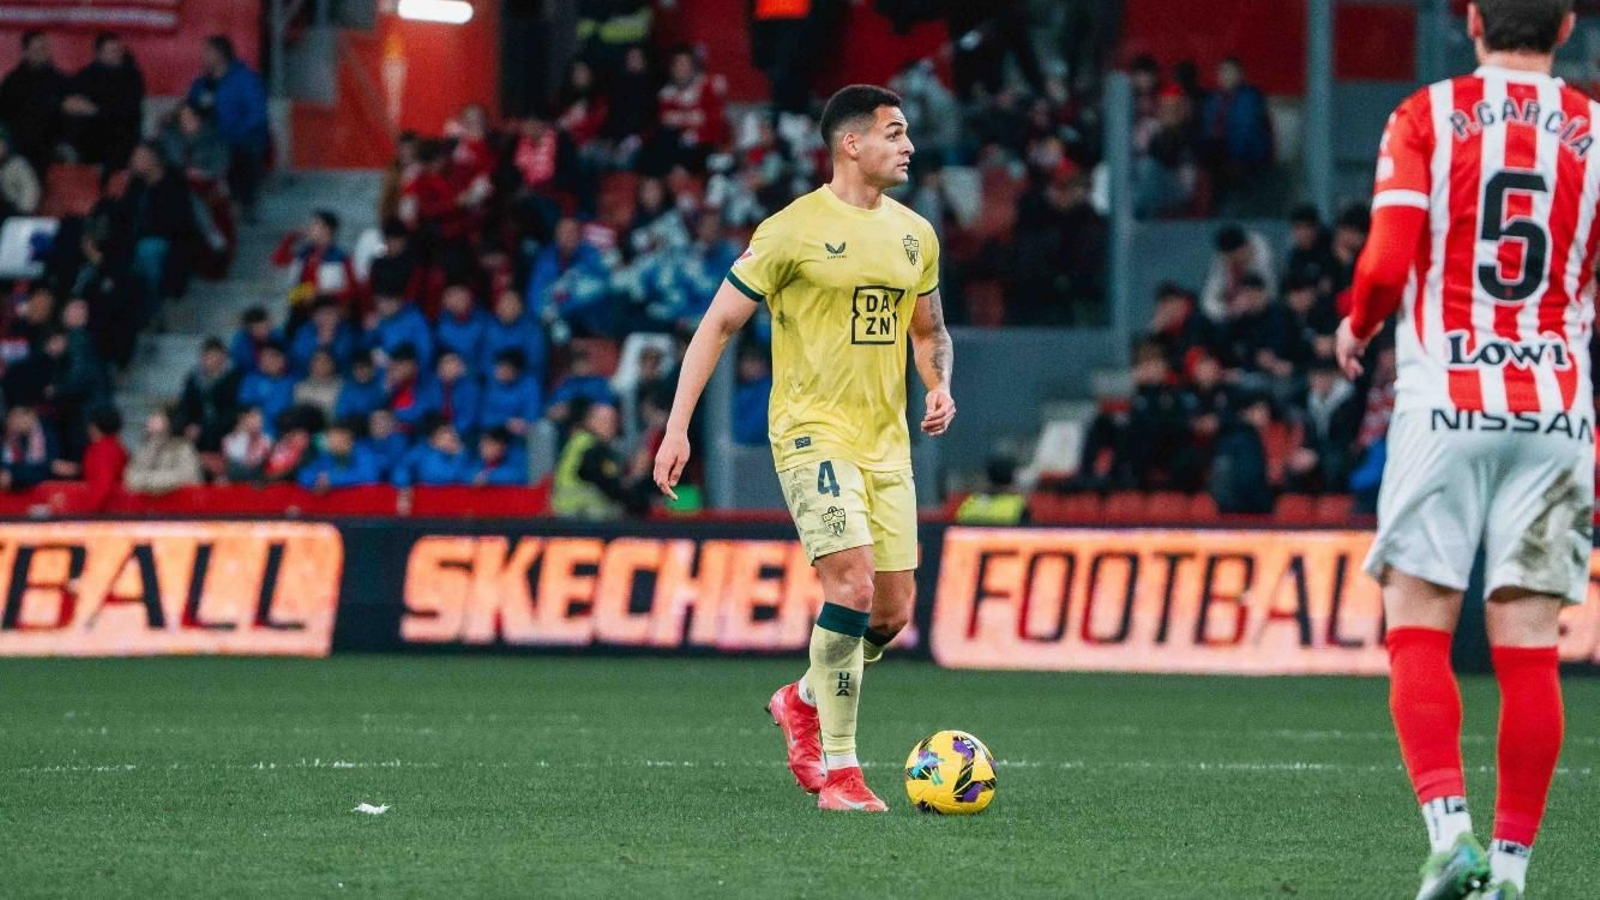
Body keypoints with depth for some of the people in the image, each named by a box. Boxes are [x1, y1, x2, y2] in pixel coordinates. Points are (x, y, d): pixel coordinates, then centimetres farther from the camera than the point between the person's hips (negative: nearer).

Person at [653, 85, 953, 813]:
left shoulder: (914, 234, 11)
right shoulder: (793, 230, -8)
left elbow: (929, 330, 25)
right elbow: (718, 323, -3)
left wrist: (939, 386, 3)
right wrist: (677, 427, -8)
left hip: (886, 441, 6)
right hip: (814, 431, -6)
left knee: (894, 610, 5)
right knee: (853, 584, -20)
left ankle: (803, 701, 34)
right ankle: (837, 772, -12)